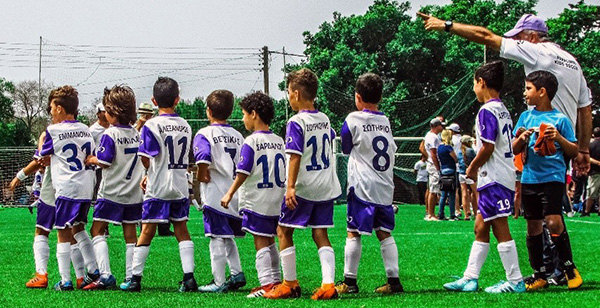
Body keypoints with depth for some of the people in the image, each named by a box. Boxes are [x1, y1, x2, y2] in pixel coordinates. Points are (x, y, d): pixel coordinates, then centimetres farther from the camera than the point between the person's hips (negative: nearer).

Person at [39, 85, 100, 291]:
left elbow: (44, 159, 7)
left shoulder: (53, 131, -6)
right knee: (78, 228, 21)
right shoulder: (85, 130, 10)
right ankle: (93, 270, 18)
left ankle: (65, 281, -2)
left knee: (63, 234, -1)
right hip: (86, 187, 6)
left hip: (66, 188, -6)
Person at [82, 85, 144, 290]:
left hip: (112, 192, -6)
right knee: (130, 235, 9)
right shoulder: (137, 134, 8)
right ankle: (131, 277, 8)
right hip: (134, 192, 6)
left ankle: (105, 275, -13)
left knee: (97, 230, -1)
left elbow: (104, 162, -16)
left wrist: (91, 159, 2)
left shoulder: (110, 134, -13)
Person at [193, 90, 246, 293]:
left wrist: (201, 175, -10)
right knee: (228, 237, 20)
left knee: (217, 239, -3)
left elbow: (203, 158, -25)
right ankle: (237, 273, 14)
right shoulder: (238, 136, 11)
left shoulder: (204, 134, -8)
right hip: (236, 195, 6)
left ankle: (219, 282, 0)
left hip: (215, 194, -6)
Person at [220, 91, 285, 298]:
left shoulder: (251, 143, -13)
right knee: (270, 242, 16)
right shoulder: (279, 142, 8)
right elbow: (286, 172, 13)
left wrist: (230, 194, -7)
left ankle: (267, 283, -5)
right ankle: (276, 280, 21)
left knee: (261, 242, -3)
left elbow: (243, 173, -15)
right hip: (277, 200, 7)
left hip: (256, 201, -7)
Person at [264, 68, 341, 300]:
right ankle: (328, 284, -5)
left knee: (284, 231, 6)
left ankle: (290, 284, 9)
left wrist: (291, 186, -23)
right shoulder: (324, 119, 8)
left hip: (303, 187, -7)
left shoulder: (296, 122, -14)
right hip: (326, 186, 7)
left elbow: (295, 156, -21)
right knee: (320, 234, 7)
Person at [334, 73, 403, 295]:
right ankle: (393, 280, 6)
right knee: (384, 233, 8)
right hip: (385, 188, 5)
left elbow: (345, 149, 8)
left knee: (354, 233, -1)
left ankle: (349, 281, 0)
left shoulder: (353, 120, -6)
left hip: (362, 186, -5)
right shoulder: (386, 122, 10)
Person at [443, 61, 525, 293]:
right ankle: (470, 278, 15)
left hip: (494, 179, -10)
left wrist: (472, 168, -4)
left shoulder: (487, 111, -13)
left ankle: (515, 282, -5)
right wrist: (477, 170, 16)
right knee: (480, 228, 12)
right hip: (499, 178, 10)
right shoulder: (503, 111, 17)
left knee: (500, 229, -7)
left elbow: (487, 148, -19)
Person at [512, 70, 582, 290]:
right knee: (533, 226, 7)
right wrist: (522, 138, -7)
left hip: (553, 177, -5)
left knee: (553, 222, -17)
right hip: (529, 179, 5)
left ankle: (570, 269, -1)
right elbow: (515, 150, 13)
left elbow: (574, 152, 1)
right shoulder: (526, 117, 11)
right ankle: (539, 275, 15)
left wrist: (559, 138, -15)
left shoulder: (560, 119, -2)